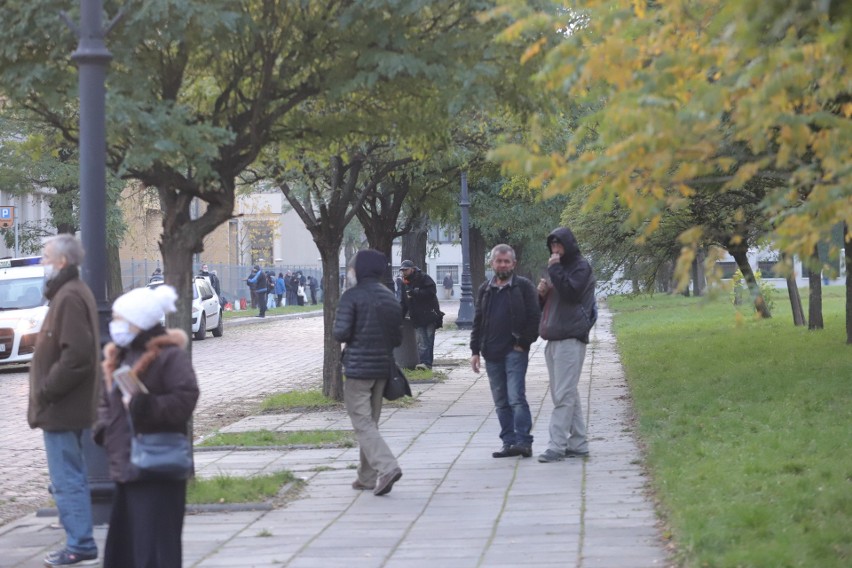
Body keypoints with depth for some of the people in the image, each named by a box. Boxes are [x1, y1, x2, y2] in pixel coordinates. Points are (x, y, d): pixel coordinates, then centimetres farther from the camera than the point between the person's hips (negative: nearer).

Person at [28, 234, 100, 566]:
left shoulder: (70, 298, -18)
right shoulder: (70, 293, 15)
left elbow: (77, 355, -26)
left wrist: (45, 392, -18)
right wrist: (46, 391, 15)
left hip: (62, 410, -11)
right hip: (67, 408, 11)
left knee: (67, 480, -6)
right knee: (71, 479, 15)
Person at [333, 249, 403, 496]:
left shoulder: (353, 295, -11)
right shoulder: (390, 297, 9)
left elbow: (340, 332, -17)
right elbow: (397, 337, 10)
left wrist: (336, 332, 5)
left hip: (358, 367, -7)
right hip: (382, 367, 7)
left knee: (362, 423, -7)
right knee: (371, 421, 16)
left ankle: (387, 467, -24)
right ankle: (368, 476, 19)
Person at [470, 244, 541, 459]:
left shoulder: (524, 287, -1)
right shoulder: (485, 289, 15)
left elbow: (534, 318, -5)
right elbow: (478, 321, 18)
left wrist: (523, 343, -10)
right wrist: (475, 350, 11)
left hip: (514, 351, -6)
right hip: (492, 353, 6)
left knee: (516, 397, -14)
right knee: (501, 402, 7)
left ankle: (523, 441, -14)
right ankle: (509, 442, 11)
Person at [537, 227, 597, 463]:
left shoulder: (581, 267, -3)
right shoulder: (559, 267, 23)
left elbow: (570, 292, -19)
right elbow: (546, 304, 27)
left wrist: (555, 269, -14)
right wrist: (542, 293, 6)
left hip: (570, 339, -9)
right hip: (553, 339, 9)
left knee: (564, 395, -12)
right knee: (567, 394, 9)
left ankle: (557, 446, -16)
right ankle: (578, 444, 13)